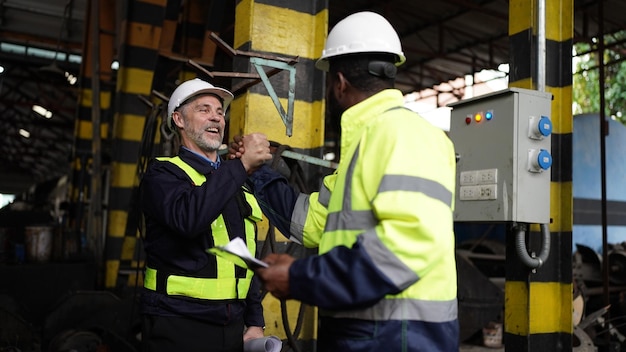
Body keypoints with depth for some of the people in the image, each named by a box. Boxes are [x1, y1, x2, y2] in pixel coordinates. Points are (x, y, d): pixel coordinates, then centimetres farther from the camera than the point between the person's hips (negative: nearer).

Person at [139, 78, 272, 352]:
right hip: (178, 325, -6)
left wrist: (255, 322, 10)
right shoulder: (163, 172, -5)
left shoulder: (236, 184, 14)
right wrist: (242, 165, -25)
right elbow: (188, 218, -27)